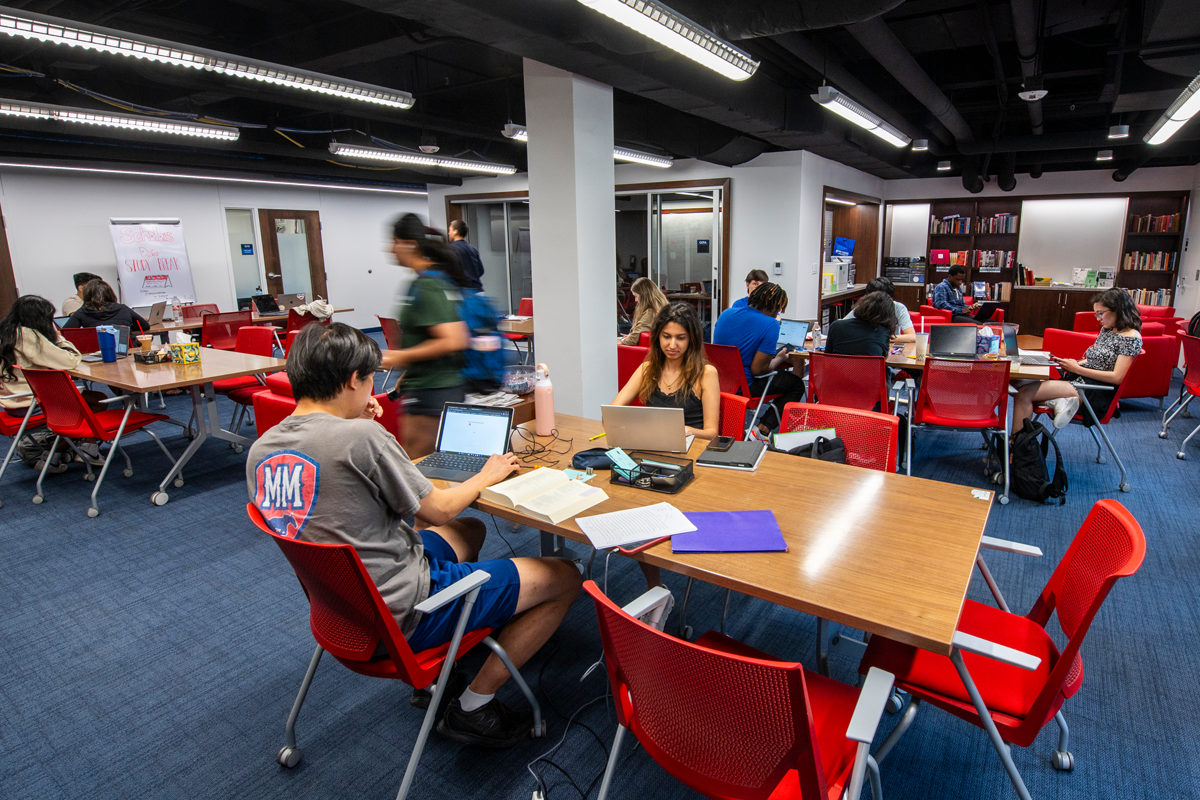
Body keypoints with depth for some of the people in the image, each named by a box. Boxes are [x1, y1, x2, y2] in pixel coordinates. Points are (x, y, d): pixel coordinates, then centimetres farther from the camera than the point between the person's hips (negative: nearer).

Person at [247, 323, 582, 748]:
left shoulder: (260, 450, -1)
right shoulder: (361, 436, -25)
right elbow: (438, 509, -13)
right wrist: (488, 475, 5)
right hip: (400, 617, -9)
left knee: (471, 530, 30)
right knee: (565, 577, -2)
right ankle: (473, 708, 7)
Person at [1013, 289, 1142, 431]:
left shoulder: (1131, 337, -8)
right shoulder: (1106, 330, 18)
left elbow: (1117, 377, -15)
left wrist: (1077, 369, -12)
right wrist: (1071, 364, 3)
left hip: (1094, 392, -9)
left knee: (1024, 394, -26)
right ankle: (1060, 402, -29)